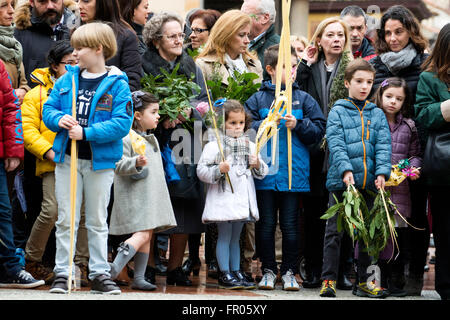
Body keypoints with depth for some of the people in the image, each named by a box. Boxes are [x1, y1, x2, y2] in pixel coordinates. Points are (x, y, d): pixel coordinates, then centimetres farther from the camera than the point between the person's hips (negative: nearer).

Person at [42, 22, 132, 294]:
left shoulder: (117, 84, -7)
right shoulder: (66, 80, 7)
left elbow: (122, 123, -14)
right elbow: (48, 108, 12)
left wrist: (86, 132, -20)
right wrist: (59, 119, -11)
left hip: (101, 161, -3)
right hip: (67, 158, 3)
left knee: (98, 221, 7)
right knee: (66, 219, 4)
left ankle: (100, 274, 14)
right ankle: (62, 274, 9)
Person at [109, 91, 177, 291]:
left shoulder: (151, 139, 19)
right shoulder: (127, 139, -10)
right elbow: (119, 165, -18)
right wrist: (136, 163, -34)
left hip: (151, 197, 9)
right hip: (135, 197, -9)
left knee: (147, 237, 7)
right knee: (142, 235, -18)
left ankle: (139, 278, 9)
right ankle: (113, 270, -19)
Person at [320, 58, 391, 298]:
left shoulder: (377, 114, 12)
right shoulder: (338, 112, 1)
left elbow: (383, 145, 3)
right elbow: (336, 144, -9)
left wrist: (382, 172, -12)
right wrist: (346, 170, -23)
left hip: (368, 182, 4)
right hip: (341, 180, -4)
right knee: (334, 231, -2)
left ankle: (363, 282, 16)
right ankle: (329, 280, 3)